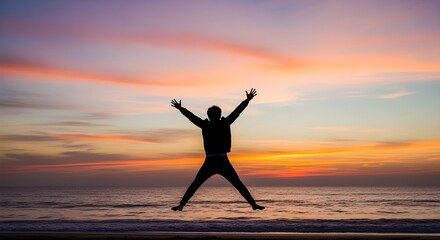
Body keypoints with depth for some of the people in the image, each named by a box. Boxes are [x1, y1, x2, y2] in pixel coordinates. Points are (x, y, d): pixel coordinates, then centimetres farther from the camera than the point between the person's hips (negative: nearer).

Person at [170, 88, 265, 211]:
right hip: (223, 162, 0)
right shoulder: (225, 124, 0)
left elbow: (192, 117, 11)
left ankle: (181, 205, 2)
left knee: (194, 185, 9)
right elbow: (237, 111, 6)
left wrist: (180, 108, 24)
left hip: (209, 163, 0)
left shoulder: (205, 125, 1)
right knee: (239, 185, 4)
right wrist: (247, 100, 13)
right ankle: (253, 203, -2)